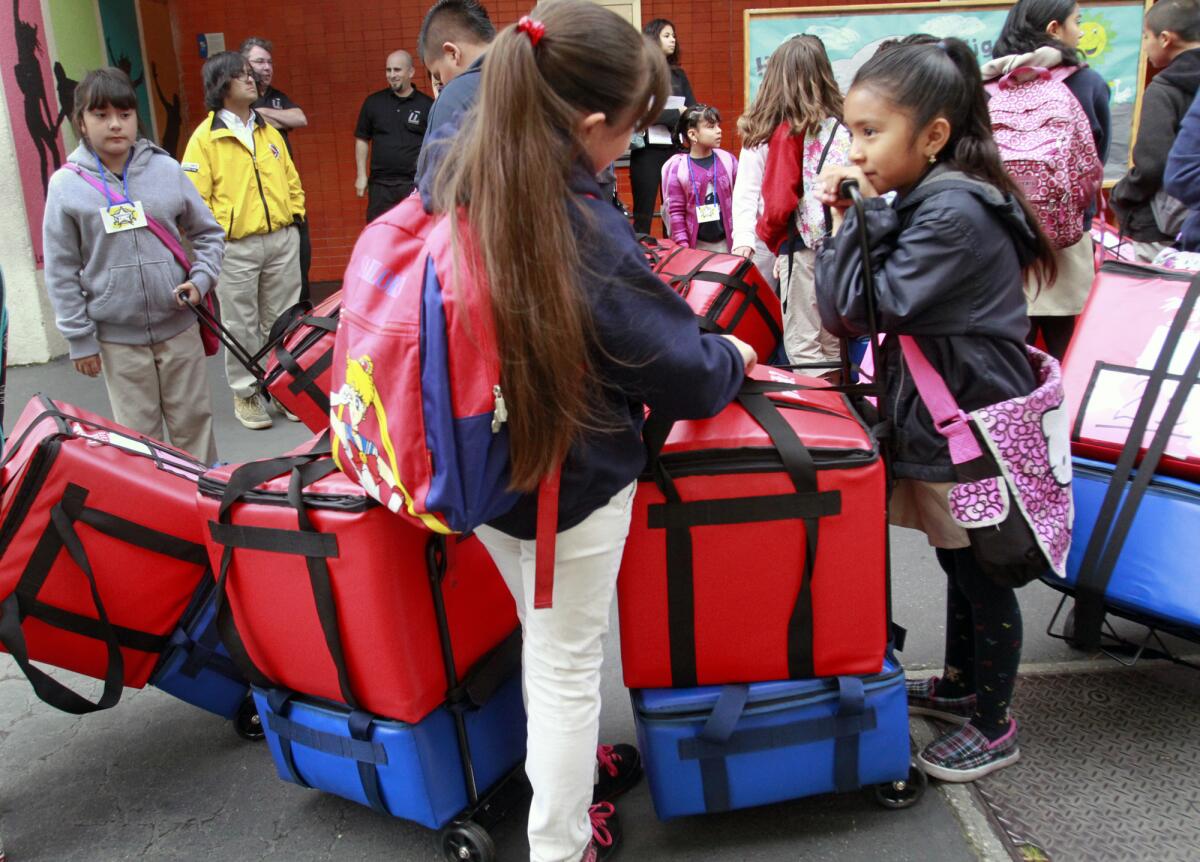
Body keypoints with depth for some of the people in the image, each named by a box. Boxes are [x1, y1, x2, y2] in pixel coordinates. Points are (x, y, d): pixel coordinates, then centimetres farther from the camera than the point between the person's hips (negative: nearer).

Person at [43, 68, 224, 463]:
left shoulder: (166, 169, 1)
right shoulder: (66, 184, -2)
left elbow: (207, 233, 12)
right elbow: (61, 271, 1)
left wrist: (201, 279, -5)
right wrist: (79, 339, -1)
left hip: (179, 328, 1)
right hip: (116, 339, -1)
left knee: (193, 422, 10)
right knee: (139, 435, 6)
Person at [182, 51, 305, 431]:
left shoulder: (268, 129, 13)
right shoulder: (205, 137, -5)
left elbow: (291, 179, 18)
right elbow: (195, 197, -8)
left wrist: (295, 216, 9)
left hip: (282, 238, 5)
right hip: (235, 247, -5)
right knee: (241, 325, 3)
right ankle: (246, 393, 16)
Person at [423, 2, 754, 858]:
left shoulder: (453, 180, -8)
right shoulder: (587, 233, -28)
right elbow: (687, 373, -18)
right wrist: (732, 358, 3)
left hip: (480, 469, 7)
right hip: (573, 483, -7)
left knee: (546, 638, 27)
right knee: (566, 667, 12)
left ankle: (569, 770, 51)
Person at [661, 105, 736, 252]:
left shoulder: (727, 160, 1)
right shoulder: (677, 167, -6)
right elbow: (675, 211, -4)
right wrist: (683, 246, -7)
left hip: (725, 242, 2)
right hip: (696, 244, -2)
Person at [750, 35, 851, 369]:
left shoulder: (788, 130, -10)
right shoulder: (843, 126, 6)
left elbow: (780, 202, -14)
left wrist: (768, 235, 4)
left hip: (803, 245, -6)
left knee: (802, 344, 2)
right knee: (833, 342, 17)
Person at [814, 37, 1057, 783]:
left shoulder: (955, 212, -22)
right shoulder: (927, 202, 6)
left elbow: (871, 306, -24)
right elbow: (842, 313, 2)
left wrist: (858, 217, -18)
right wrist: (850, 221, -8)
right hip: (939, 421, 9)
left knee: (982, 576, 7)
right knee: (961, 564, 23)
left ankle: (994, 725, 25)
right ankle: (962, 684, 42)